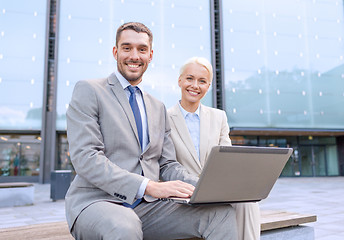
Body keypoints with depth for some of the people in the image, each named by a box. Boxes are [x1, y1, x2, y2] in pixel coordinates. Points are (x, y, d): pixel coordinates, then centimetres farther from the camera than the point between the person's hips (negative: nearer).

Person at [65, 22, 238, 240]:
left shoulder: (158, 108, 19)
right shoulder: (88, 91, 1)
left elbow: (168, 164, 15)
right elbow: (85, 158, -12)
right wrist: (149, 186, -23)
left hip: (148, 205, 5)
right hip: (97, 202, -5)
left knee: (223, 215, -16)